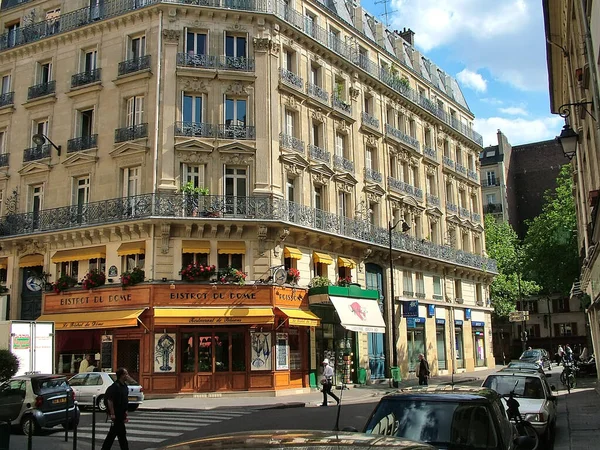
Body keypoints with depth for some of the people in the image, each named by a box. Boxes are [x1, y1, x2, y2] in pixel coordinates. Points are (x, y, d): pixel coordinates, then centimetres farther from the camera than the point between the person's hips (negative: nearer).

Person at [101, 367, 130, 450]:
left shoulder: (124, 386, 11)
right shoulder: (115, 386, -18)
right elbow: (110, 400, -21)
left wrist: (125, 412, 20)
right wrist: (112, 414, -22)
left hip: (121, 414, 9)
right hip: (116, 415, -9)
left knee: (113, 433, 15)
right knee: (122, 434, -4)